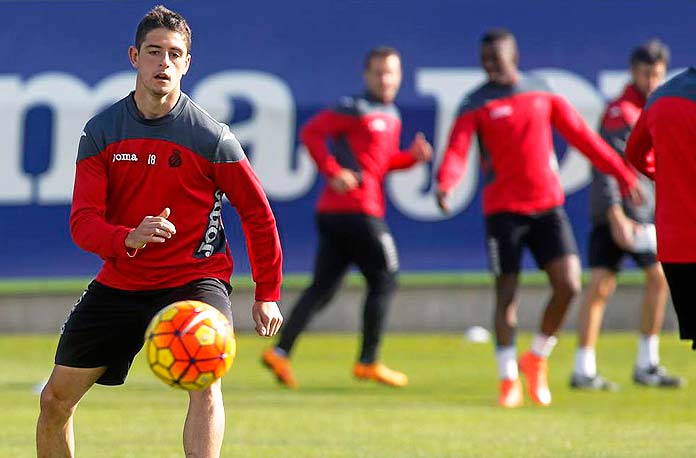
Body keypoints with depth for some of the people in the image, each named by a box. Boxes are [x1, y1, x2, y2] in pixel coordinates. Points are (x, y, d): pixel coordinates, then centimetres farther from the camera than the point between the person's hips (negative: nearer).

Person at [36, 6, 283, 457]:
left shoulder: (212, 138, -11)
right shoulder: (101, 132, -4)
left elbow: (258, 215, 1)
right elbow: (83, 222, -10)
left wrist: (267, 293, 3)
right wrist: (129, 239, -31)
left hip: (196, 277, -3)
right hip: (120, 281, 3)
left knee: (205, 381, -30)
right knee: (56, 400, 5)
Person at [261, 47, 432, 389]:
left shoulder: (392, 117, 20)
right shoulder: (357, 109, -7)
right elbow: (311, 132, -13)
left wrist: (412, 157, 9)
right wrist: (333, 172, -19)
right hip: (356, 209, -8)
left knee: (323, 287, 4)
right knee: (383, 280, -1)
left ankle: (280, 352, -2)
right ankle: (368, 362, 3)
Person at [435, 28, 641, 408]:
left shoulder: (542, 94, 9)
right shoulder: (477, 104, -2)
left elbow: (581, 136, 14)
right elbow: (457, 149, -15)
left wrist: (622, 173, 14)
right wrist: (445, 184, -35)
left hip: (548, 205, 3)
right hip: (503, 210, -3)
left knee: (568, 285, -9)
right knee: (507, 294, -2)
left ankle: (537, 359, 13)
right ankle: (508, 380, 10)